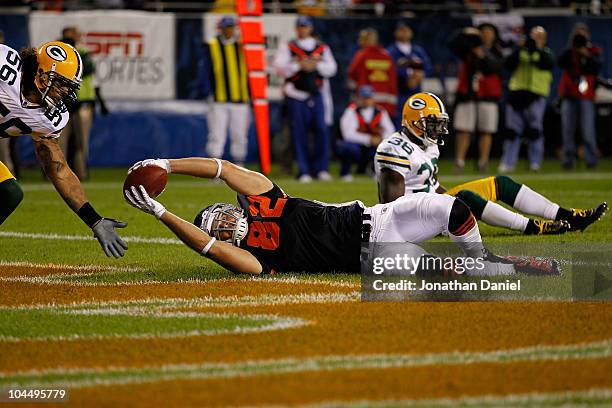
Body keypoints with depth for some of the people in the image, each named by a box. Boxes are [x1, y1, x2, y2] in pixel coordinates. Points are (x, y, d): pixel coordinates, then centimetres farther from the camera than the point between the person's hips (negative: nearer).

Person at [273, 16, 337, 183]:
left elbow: (331, 69, 5)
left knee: (321, 130, -5)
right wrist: (299, 65, -15)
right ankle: (304, 171, 0)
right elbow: (280, 67, -5)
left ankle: (321, 169, 3)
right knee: (299, 133, -3)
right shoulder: (287, 48, 8)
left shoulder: (322, 48, 15)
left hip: (316, 95, 2)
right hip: (296, 95, -2)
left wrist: (316, 65, -10)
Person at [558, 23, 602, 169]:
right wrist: (571, 48, -12)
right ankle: (568, 159, 5)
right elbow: (560, 63, -4)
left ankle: (591, 159, -8)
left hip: (586, 94, -3)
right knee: (567, 129, 1)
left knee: (588, 129, -10)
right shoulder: (569, 52, 15)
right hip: (569, 93, 3)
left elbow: (597, 68, -5)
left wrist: (587, 56, -16)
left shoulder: (594, 50, 8)